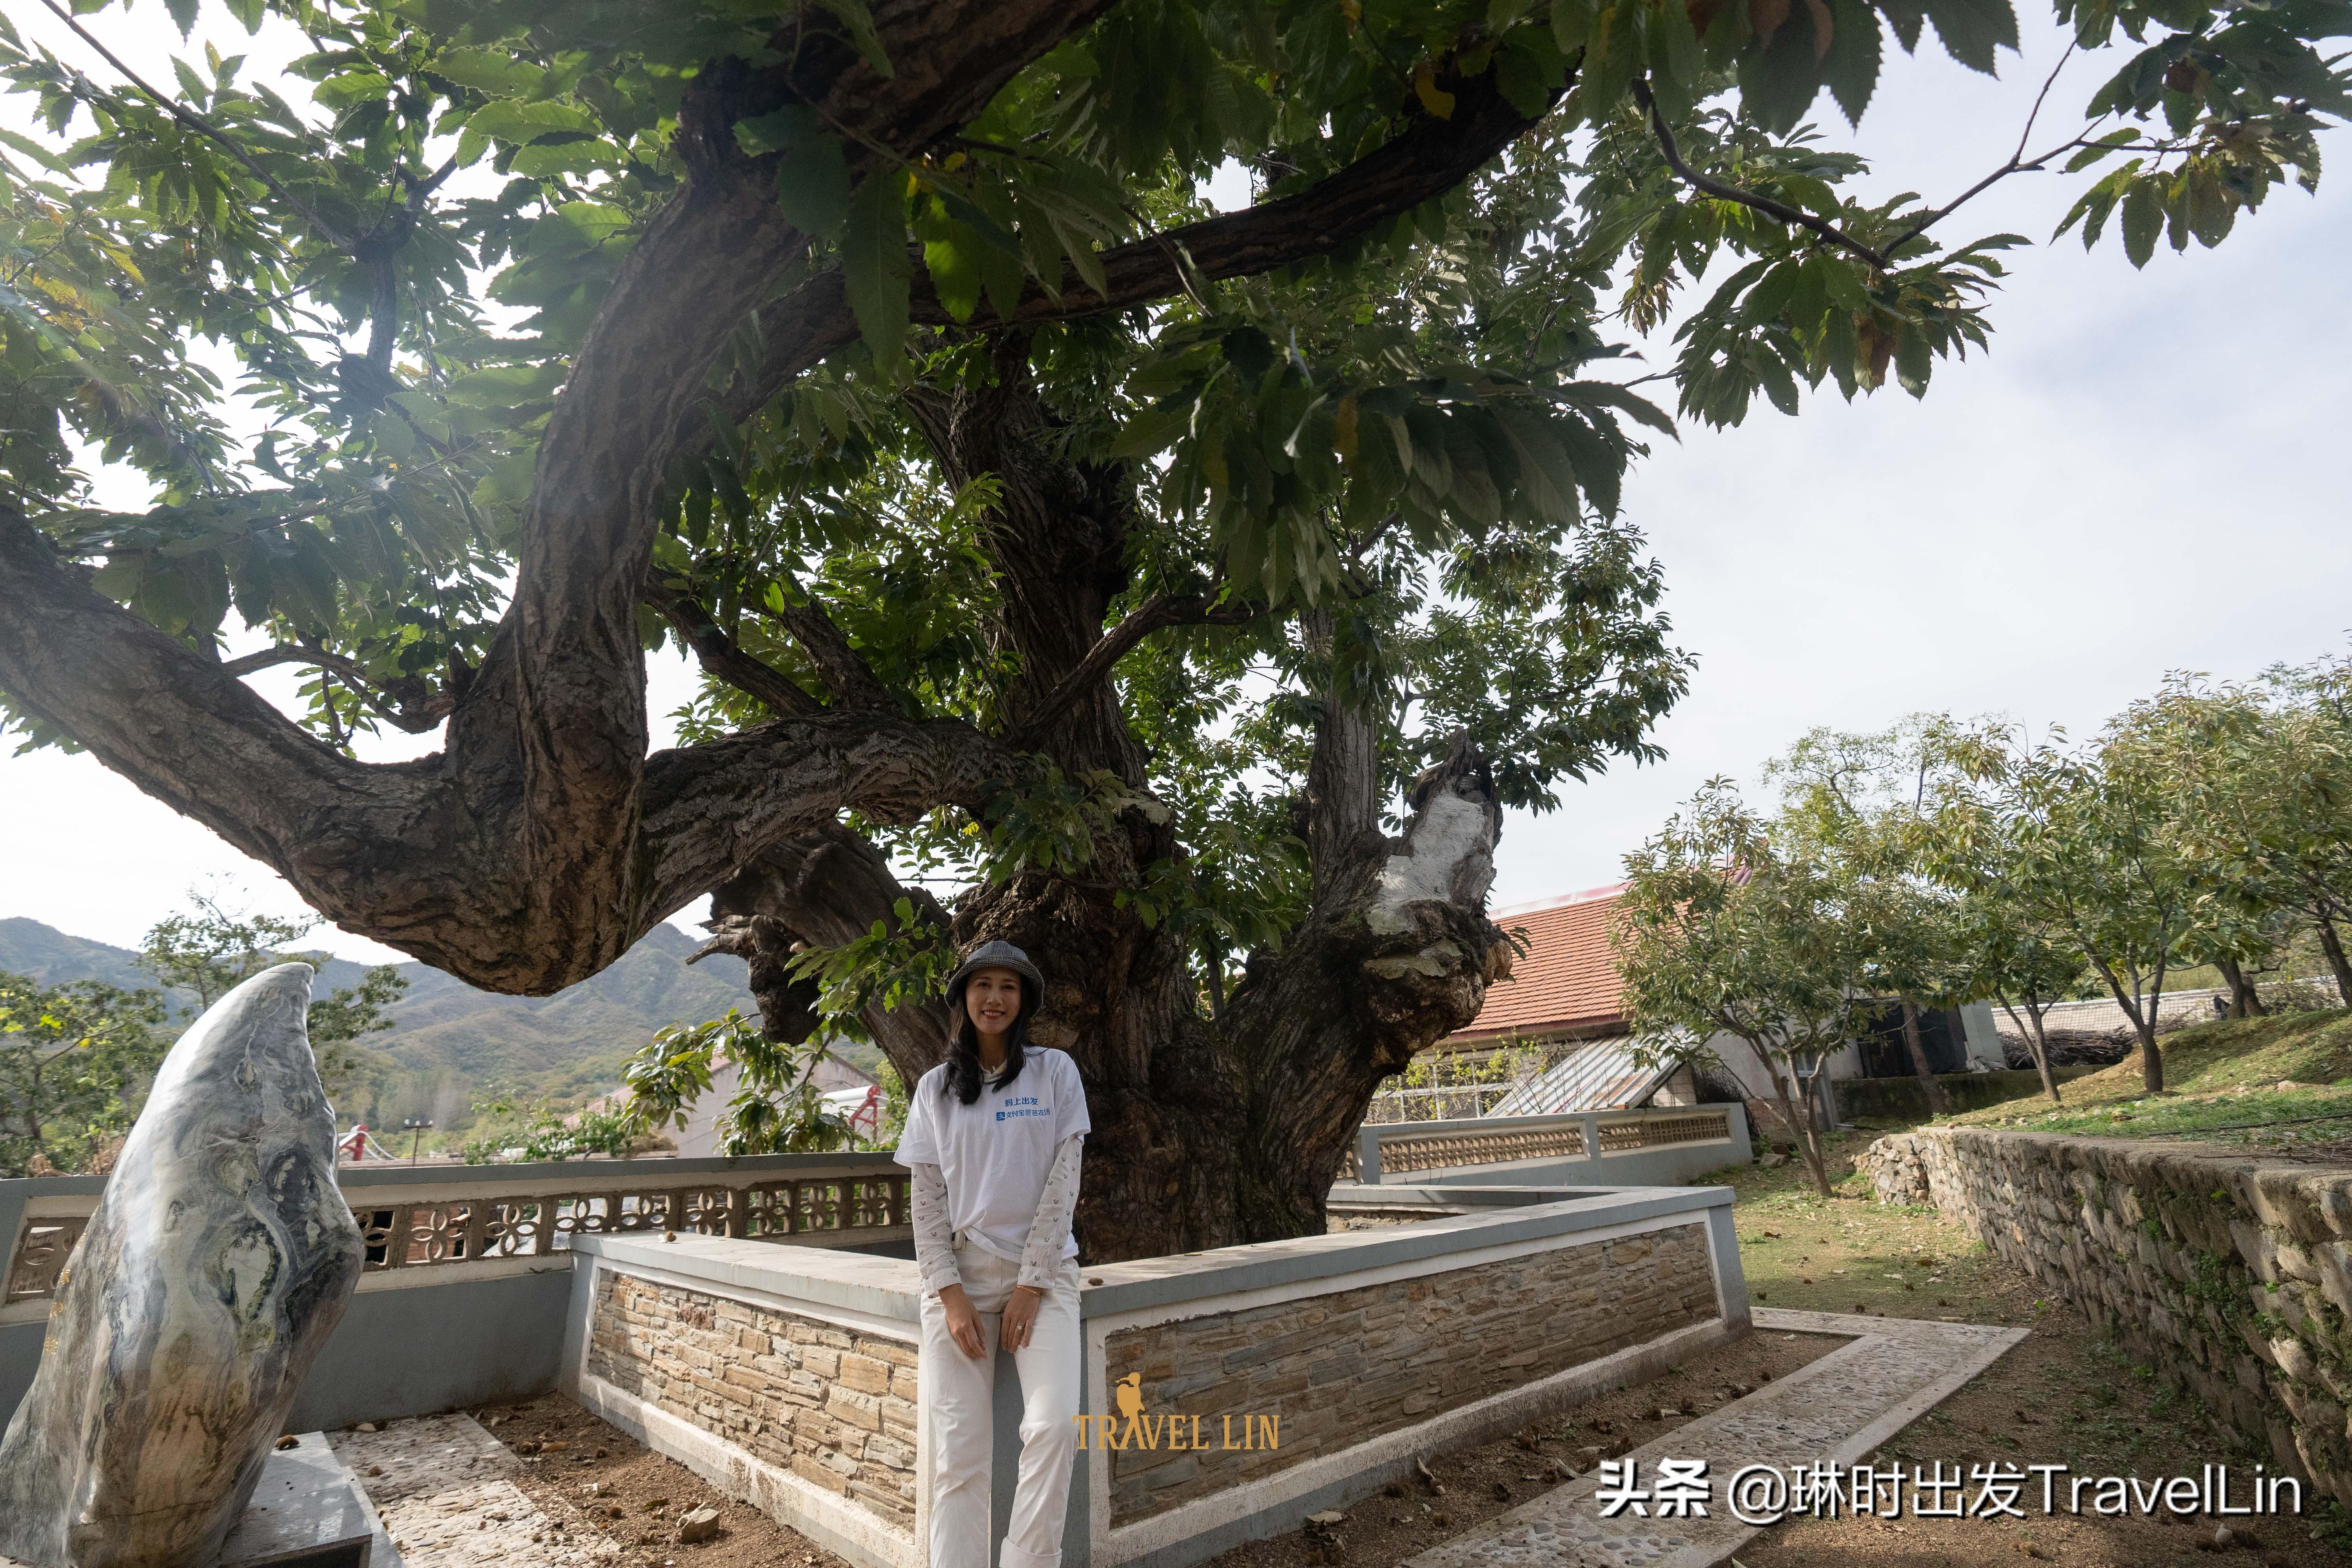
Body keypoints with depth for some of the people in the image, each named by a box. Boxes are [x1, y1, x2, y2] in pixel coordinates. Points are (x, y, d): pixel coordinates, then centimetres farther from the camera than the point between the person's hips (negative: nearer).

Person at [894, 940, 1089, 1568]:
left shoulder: (1054, 1072, 0)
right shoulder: (935, 1087, 6)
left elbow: (1062, 1182, -4)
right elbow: (927, 1200, 3)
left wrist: (1031, 1284, -9)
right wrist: (950, 1295, -6)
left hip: (1041, 1269, -1)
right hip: (958, 1273, 2)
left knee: (1054, 1423, -17)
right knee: (959, 1449, -2)